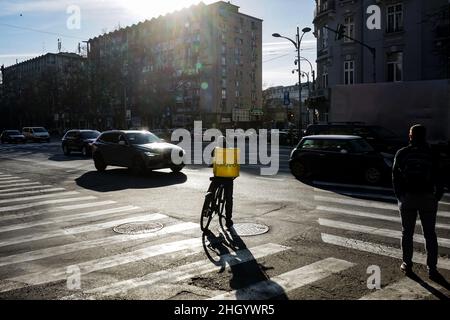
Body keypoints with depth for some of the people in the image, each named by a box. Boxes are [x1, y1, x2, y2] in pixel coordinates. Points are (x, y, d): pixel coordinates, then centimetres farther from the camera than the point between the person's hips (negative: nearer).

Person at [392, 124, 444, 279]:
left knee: (407, 233, 11)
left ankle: (407, 265, 18)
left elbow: (395, 177, -2)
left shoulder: (401, 154, -2)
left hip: (407, 197, 0)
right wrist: (437, 196, 7)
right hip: (427, 198, 0)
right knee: (430, 234, 8)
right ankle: (432, 269, 9)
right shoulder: (432, 155, -3)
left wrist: (399, 196, 6)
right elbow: (438, 178, -4)